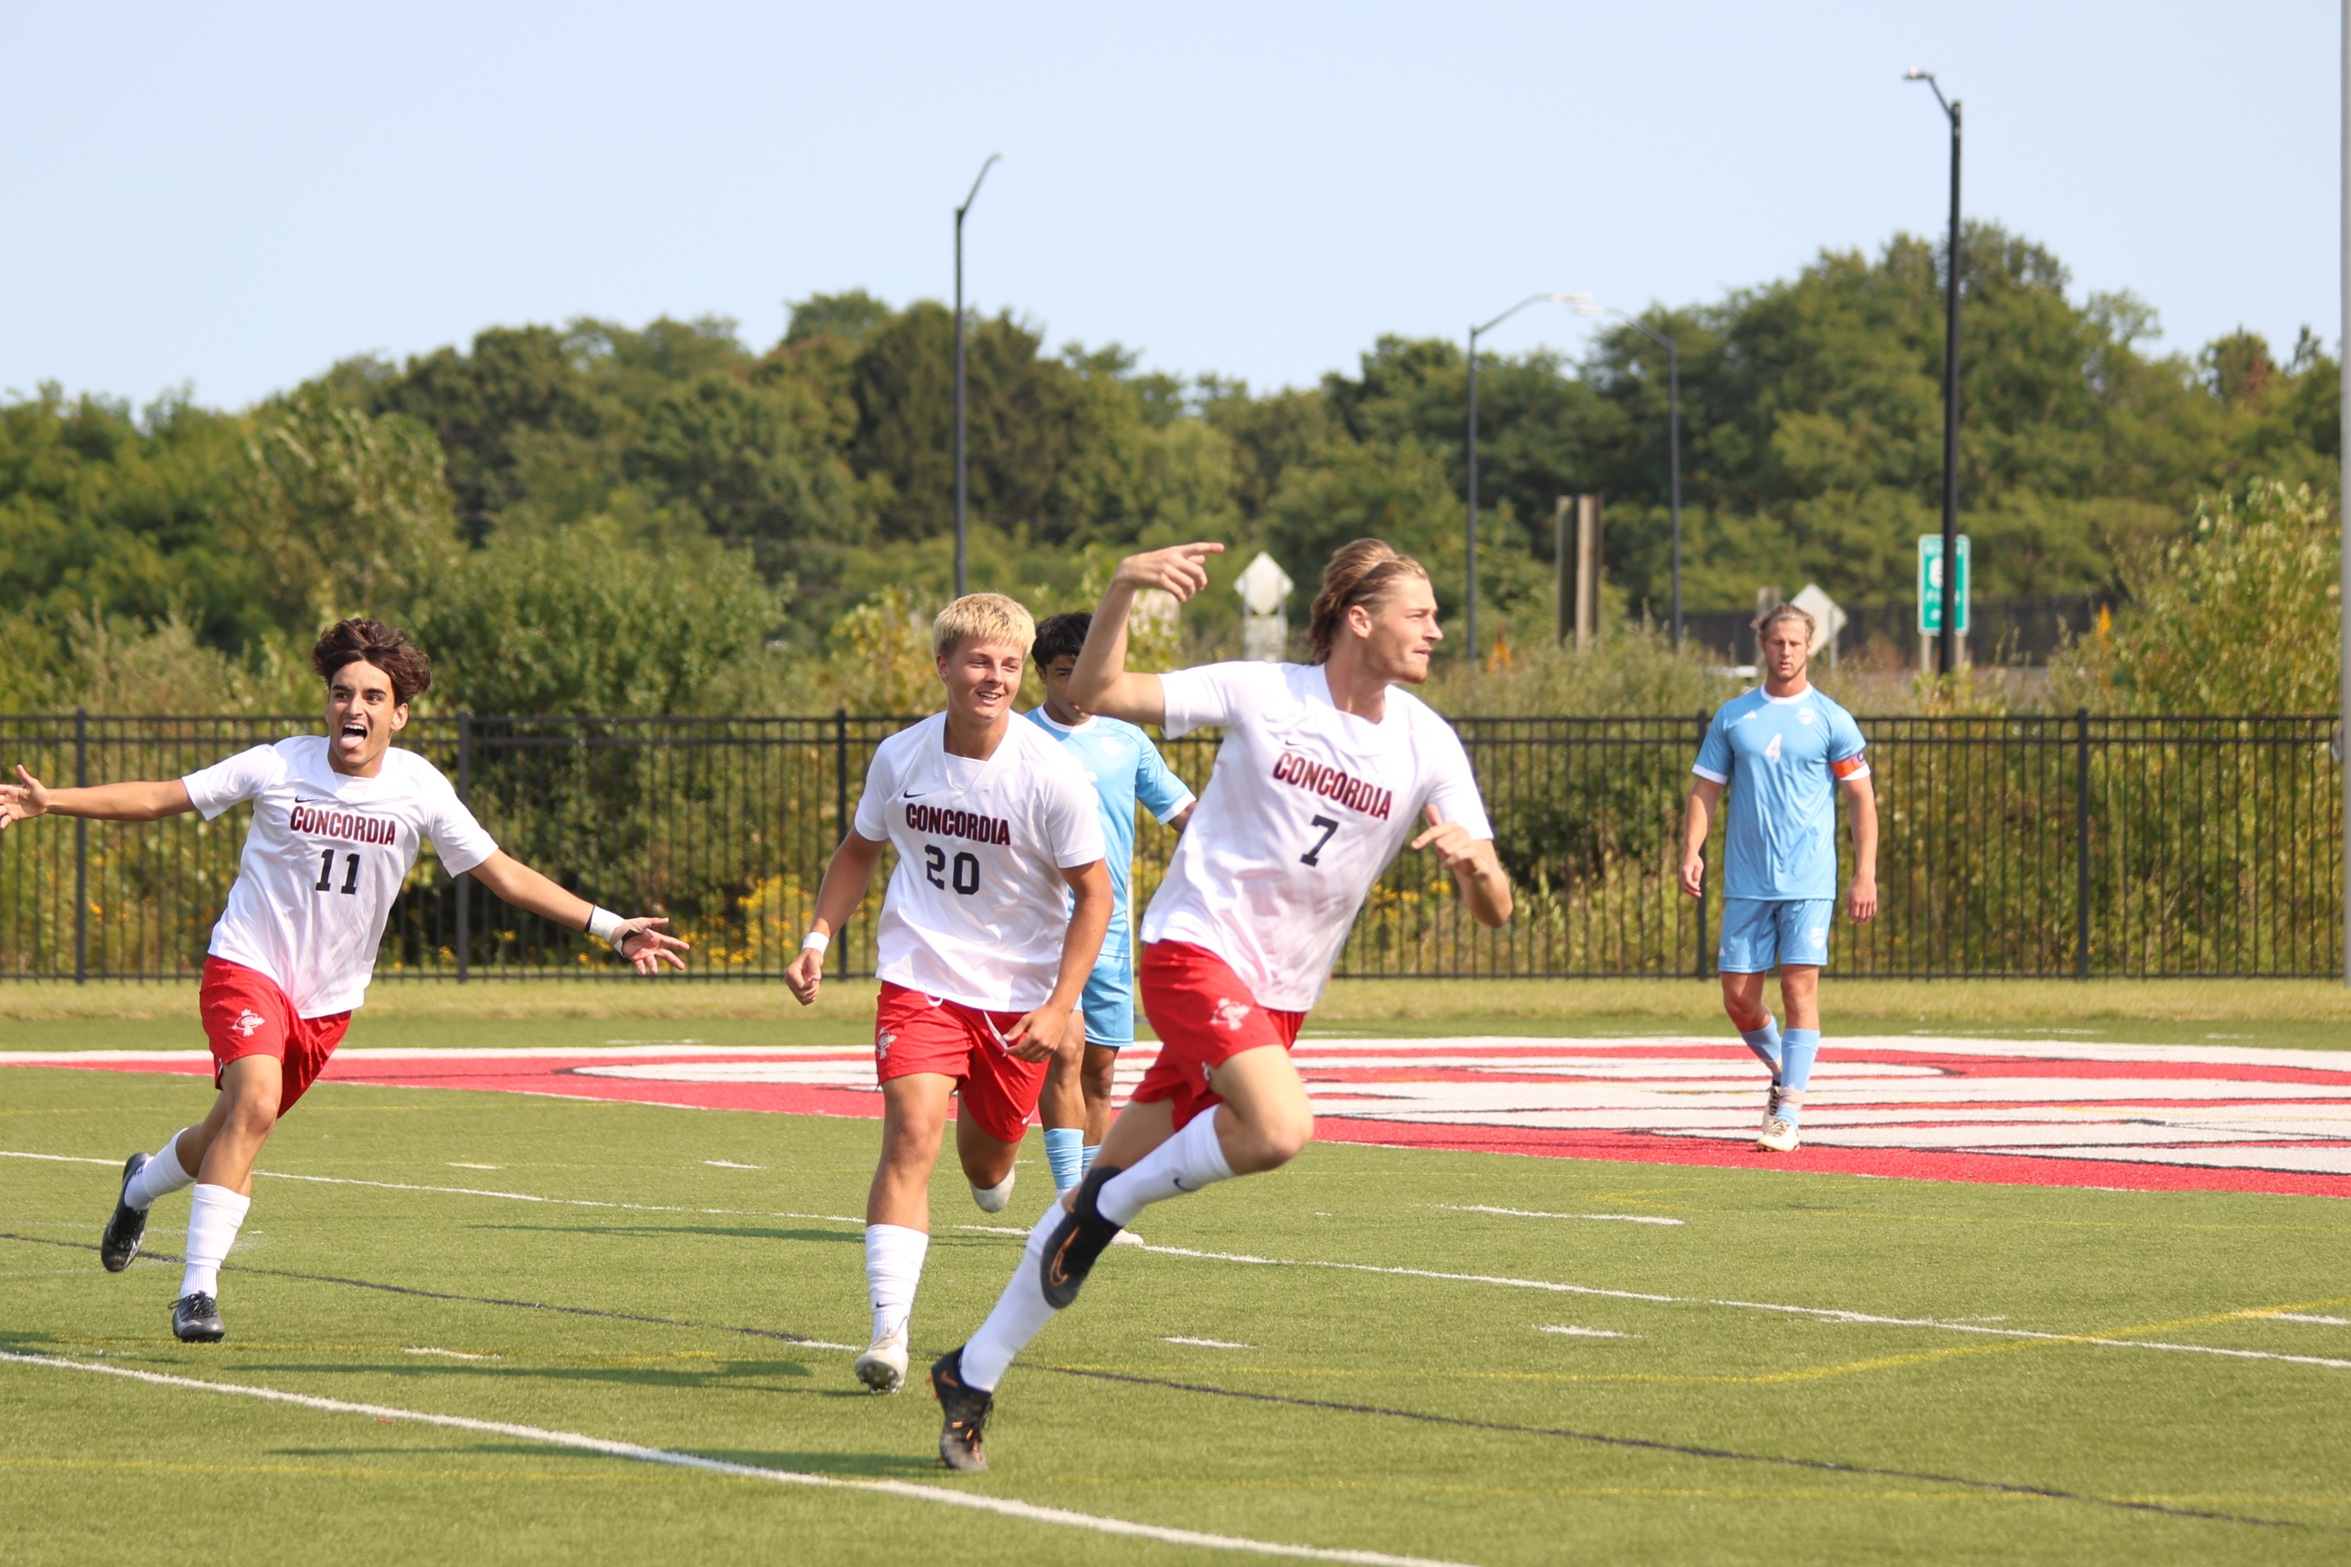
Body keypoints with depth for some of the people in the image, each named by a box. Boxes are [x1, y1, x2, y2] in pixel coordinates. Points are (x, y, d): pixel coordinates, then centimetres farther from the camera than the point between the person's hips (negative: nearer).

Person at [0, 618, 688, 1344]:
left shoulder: (418, 788, -5)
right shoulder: (279, 766, -10)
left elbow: (502, 873, 0)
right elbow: (159, 798, -3)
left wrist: (610, 928, -6)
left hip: (331, 999, 3)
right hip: (249, 964, -3)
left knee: (236, 1128, 9)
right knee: (254, 1102, -26)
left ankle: (143, 1185, 45)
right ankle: (198, 1290, -20)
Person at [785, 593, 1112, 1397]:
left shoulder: (1051, 775, -14)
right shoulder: (900, 757, -5)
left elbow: (1093, 893, -7)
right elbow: (860, 849, 15)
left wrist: (1059, 1007, -15)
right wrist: (819, 937, 2)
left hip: (1018, 991, 0)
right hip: (920, 976, 0)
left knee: (987, 1159, 13)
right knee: (912, 1131, -19)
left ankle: (991, 1178, 55)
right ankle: (888, 1332, -24)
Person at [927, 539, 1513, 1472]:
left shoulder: (1427, 746, 2)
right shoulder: (1260, 695, -6)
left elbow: (1493, 910, -1)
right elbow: (1096, 695, -3)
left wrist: (1473, 860, -24)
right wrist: (1124, 588, -19)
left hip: (1280, 998, 4)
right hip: (1196, 947, -4)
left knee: (1116, 1183, 4)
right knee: (1280, 1129, -30)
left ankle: (974, 1375, 15)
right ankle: (1105, 1205, -5)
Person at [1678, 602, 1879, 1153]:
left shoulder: (1831, 720, 1)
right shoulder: (1733, 717, 9)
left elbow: (1862, 800, 2)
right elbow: (1705, 789, 9)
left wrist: (1865, 876, -5)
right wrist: (1692, 852, -6)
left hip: (1809, 882, -3)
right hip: (1746, 882, 3)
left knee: (1799, 987, -11)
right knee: (1739, 998, 3)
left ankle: (1788, 1113, -9)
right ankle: (1781, 1071, 31)